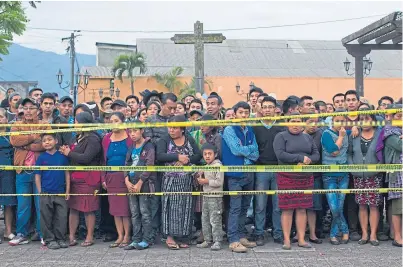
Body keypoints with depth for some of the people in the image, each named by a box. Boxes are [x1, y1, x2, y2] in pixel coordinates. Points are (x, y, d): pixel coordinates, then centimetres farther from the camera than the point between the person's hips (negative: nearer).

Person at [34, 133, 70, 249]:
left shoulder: (62, 156, 1)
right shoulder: (41, 158, 0)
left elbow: (67, 173, 6)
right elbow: (37, 176, 3)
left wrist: (67, 191, 3)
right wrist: (40, 192, -1)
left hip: (60, 193, 1)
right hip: (46, 194, 0)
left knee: (62, 217, 4)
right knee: (46, 218, 6)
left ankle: (60, 239, 17)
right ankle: (49, 239, 17)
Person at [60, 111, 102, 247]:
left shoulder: (93, 139, -11)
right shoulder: (78, 137, 17)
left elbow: (86, 158, -20)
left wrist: (69, 153, -9)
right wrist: (66, 151, 1)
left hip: (88, 179, -8)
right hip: (75, 178, 8)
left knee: (88, 210, 0)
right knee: (73, 208, 9)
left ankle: (89, 237, 10)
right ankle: (71, 237, 16)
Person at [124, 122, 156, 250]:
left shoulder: (149, 146, -5)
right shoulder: (131, 148, 15)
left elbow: (149, 166, -12)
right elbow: (127, 164, 13)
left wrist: (139, 183, -14)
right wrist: (127, 181, -3)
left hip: (144, 183, -6)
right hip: (131, 184, 7)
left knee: (145, 212, -4)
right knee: (134, 213, 8)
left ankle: (146, 240, 3)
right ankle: (136, 240, 14)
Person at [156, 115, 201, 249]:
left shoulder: (190, 140, 9)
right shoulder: (164, 140, 1)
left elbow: (198, 155, 0)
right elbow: (160, 156, -15)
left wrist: (187, 160, -16)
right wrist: (178, 156, -19)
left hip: (187, 180, 3)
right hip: (170, 180, -3)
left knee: (185, 207, 3)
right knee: (171, 207, -6)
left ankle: (182, 237, 10)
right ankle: (170, 236, 0)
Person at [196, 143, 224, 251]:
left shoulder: (218, 166, -13)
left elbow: (219, 182, -19)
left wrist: (206, 181, -16)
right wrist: (201, 179, 5)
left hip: (215, 197, -9)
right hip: (206, 196, 9)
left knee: (215, 220, -6)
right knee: (205, 219, 12)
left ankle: (217, 242, 1)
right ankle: (207, 240, 21)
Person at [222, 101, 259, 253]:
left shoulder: (250, 131, 12)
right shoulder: (229, 130, -4)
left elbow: (255, 154, 5)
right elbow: (236, 149, -17)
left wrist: (243, 151, -11)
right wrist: (250, 149, -3)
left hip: (249, 172, 6)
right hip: (235, 173, -6)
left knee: (245, 207, 11)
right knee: (235, 208, -7)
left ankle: (241, 236, 20)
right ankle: (233, 240, -5)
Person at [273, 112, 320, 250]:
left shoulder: (307, 137, 16)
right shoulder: (281, 136, 0)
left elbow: (316, 154, 13)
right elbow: (280, 154, -14)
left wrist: (308, 160, -10)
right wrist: (300, 158, -14)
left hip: (306, 177, 4)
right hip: (287, 176, -4)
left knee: (302, 208, 6)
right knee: (287, 209, -2)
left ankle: (301, 239, 13)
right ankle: (287, 240, 5)